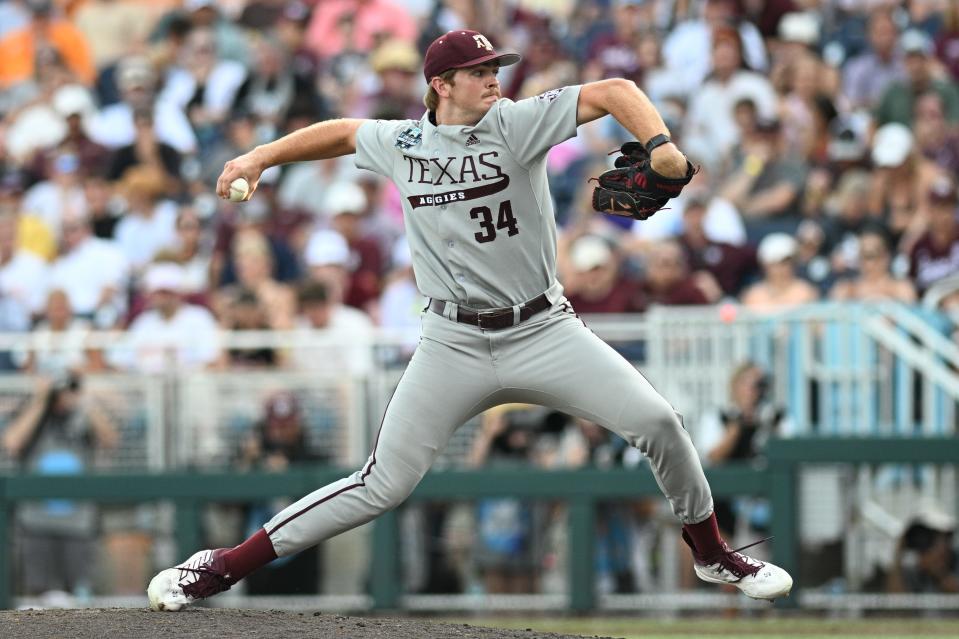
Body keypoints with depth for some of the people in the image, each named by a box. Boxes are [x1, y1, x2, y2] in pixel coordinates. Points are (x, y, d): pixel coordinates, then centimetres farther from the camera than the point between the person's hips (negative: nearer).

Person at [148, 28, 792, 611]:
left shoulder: (516, 124, -7)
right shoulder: (401, 143, 3)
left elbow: (613, 93, -18)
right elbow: (343, 132, 25)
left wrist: (660, 146, -34)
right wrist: (261, 157, 21)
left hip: (543, 332, 0)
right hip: (454, 345, 0)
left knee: (657, 421, -14)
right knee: (383, 486, -6)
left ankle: (711, 552, 10)